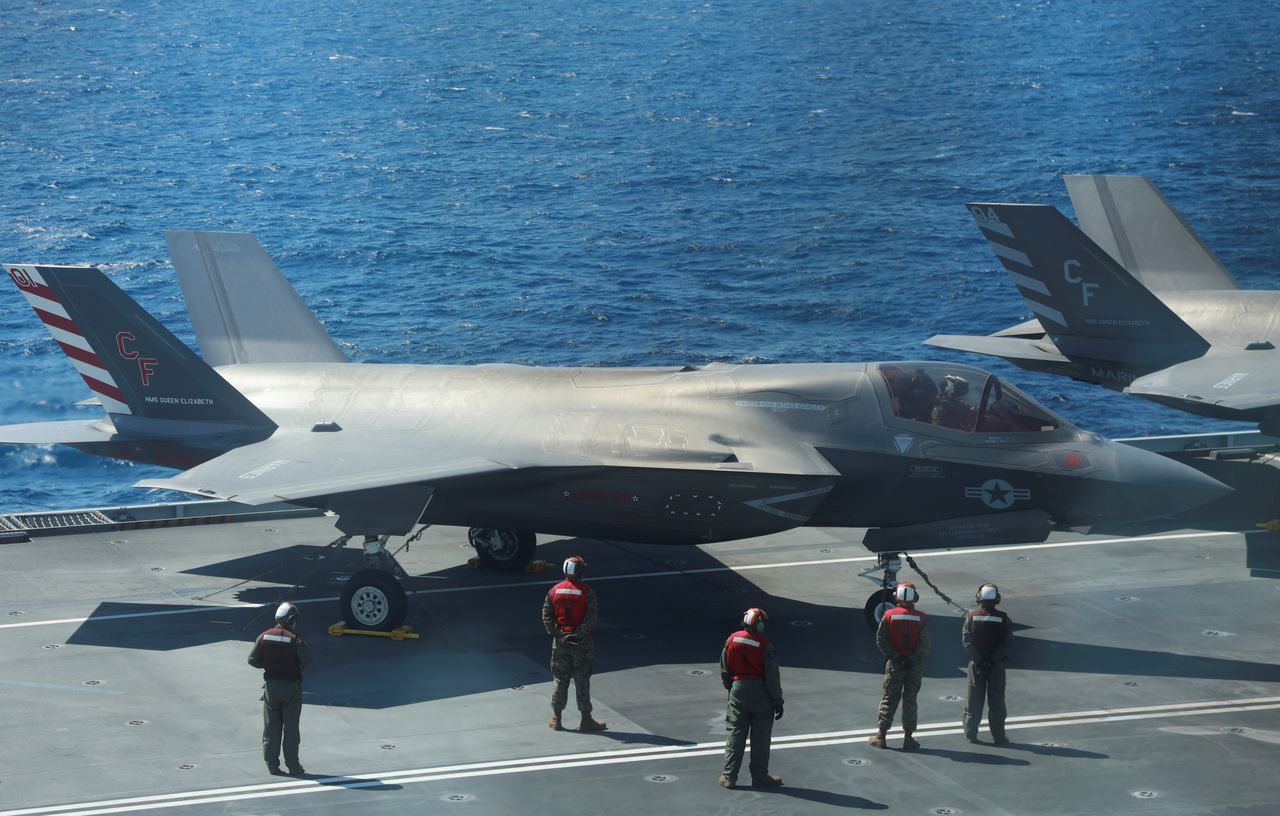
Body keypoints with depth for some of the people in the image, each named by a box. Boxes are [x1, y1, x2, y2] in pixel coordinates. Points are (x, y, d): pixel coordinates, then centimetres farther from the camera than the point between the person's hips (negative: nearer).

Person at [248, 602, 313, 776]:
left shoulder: (264, 637, -2)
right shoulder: (296, 639, -14)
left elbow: (253, 660, -3)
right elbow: (307, 661, -20)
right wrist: (298, 668, 2)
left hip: (271, 686, 3)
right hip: (291, 685, -3)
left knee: (271, 727, 10)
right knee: (291, 727, 5)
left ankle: (272, 764, 10)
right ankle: (293, 766, 9)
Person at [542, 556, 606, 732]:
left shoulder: (555, 591, 1)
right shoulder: (587, 592, -10)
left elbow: (546, 615, -1)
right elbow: (590, 619, -16)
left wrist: (555, 633, -2)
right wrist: (580, 634, -9)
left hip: (560, 641, 3)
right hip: (581, 643, -3)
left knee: (559, 679, 11)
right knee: (582, 681, 3)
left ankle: (556, 718, 14)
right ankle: (585, 720, 6)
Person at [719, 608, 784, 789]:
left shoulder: (732, 640, -1)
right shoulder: (764, 645, -14)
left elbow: (724, 670, 6)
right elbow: (772, 675, -12)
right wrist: (777, 701, -4)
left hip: (738, 691, 3)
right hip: (761, 693, -3)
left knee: (735, 734, 9)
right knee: (760, 737, 6)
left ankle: (728, 776, 6)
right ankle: (759, 777, 11)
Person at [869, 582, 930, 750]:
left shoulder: (889, 616, -5)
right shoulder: (921, 618, -4)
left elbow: (881, 640, -10)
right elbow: (925, 644, -10)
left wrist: (894, 656, -9)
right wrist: (913, 659, -10)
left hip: (894, 665, 0)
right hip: (915, 666, 0)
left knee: (888, 700, 7)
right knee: (910, 701, 8)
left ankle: (881, 735, 7)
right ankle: (908, 738, 11)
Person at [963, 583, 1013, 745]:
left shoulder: (971, 617, -5)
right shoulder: (1003, 619, -7)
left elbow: (967, 641, -11)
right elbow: (1006, 642, -11)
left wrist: (978, 659, -12)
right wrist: (993, 658, -12)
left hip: (976, 664, 1)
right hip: (996, 665, -1)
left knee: (974, 700, 10)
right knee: (996, 701, 6)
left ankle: (970, 733, 13)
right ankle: (998, 736, 8)